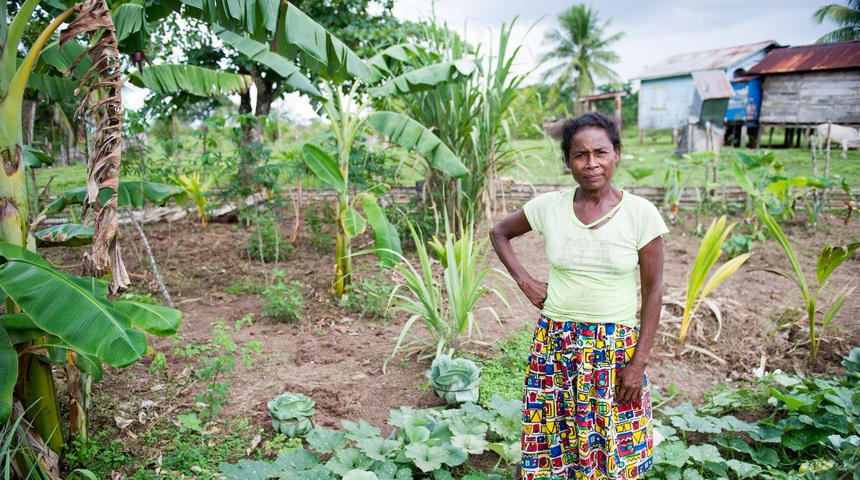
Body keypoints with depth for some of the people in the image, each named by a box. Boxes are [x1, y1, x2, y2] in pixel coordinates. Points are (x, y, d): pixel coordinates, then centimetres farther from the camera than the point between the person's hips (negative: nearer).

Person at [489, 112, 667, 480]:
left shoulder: (641, 213, -9)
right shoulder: (549, 206, -5)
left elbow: (653, 291, -4)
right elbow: (499, 232, 12)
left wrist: (639, 362, -7)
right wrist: (525, 282, 0)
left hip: (617, 349, -1)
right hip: (555, 346, 2)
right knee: (554, 447, 13)